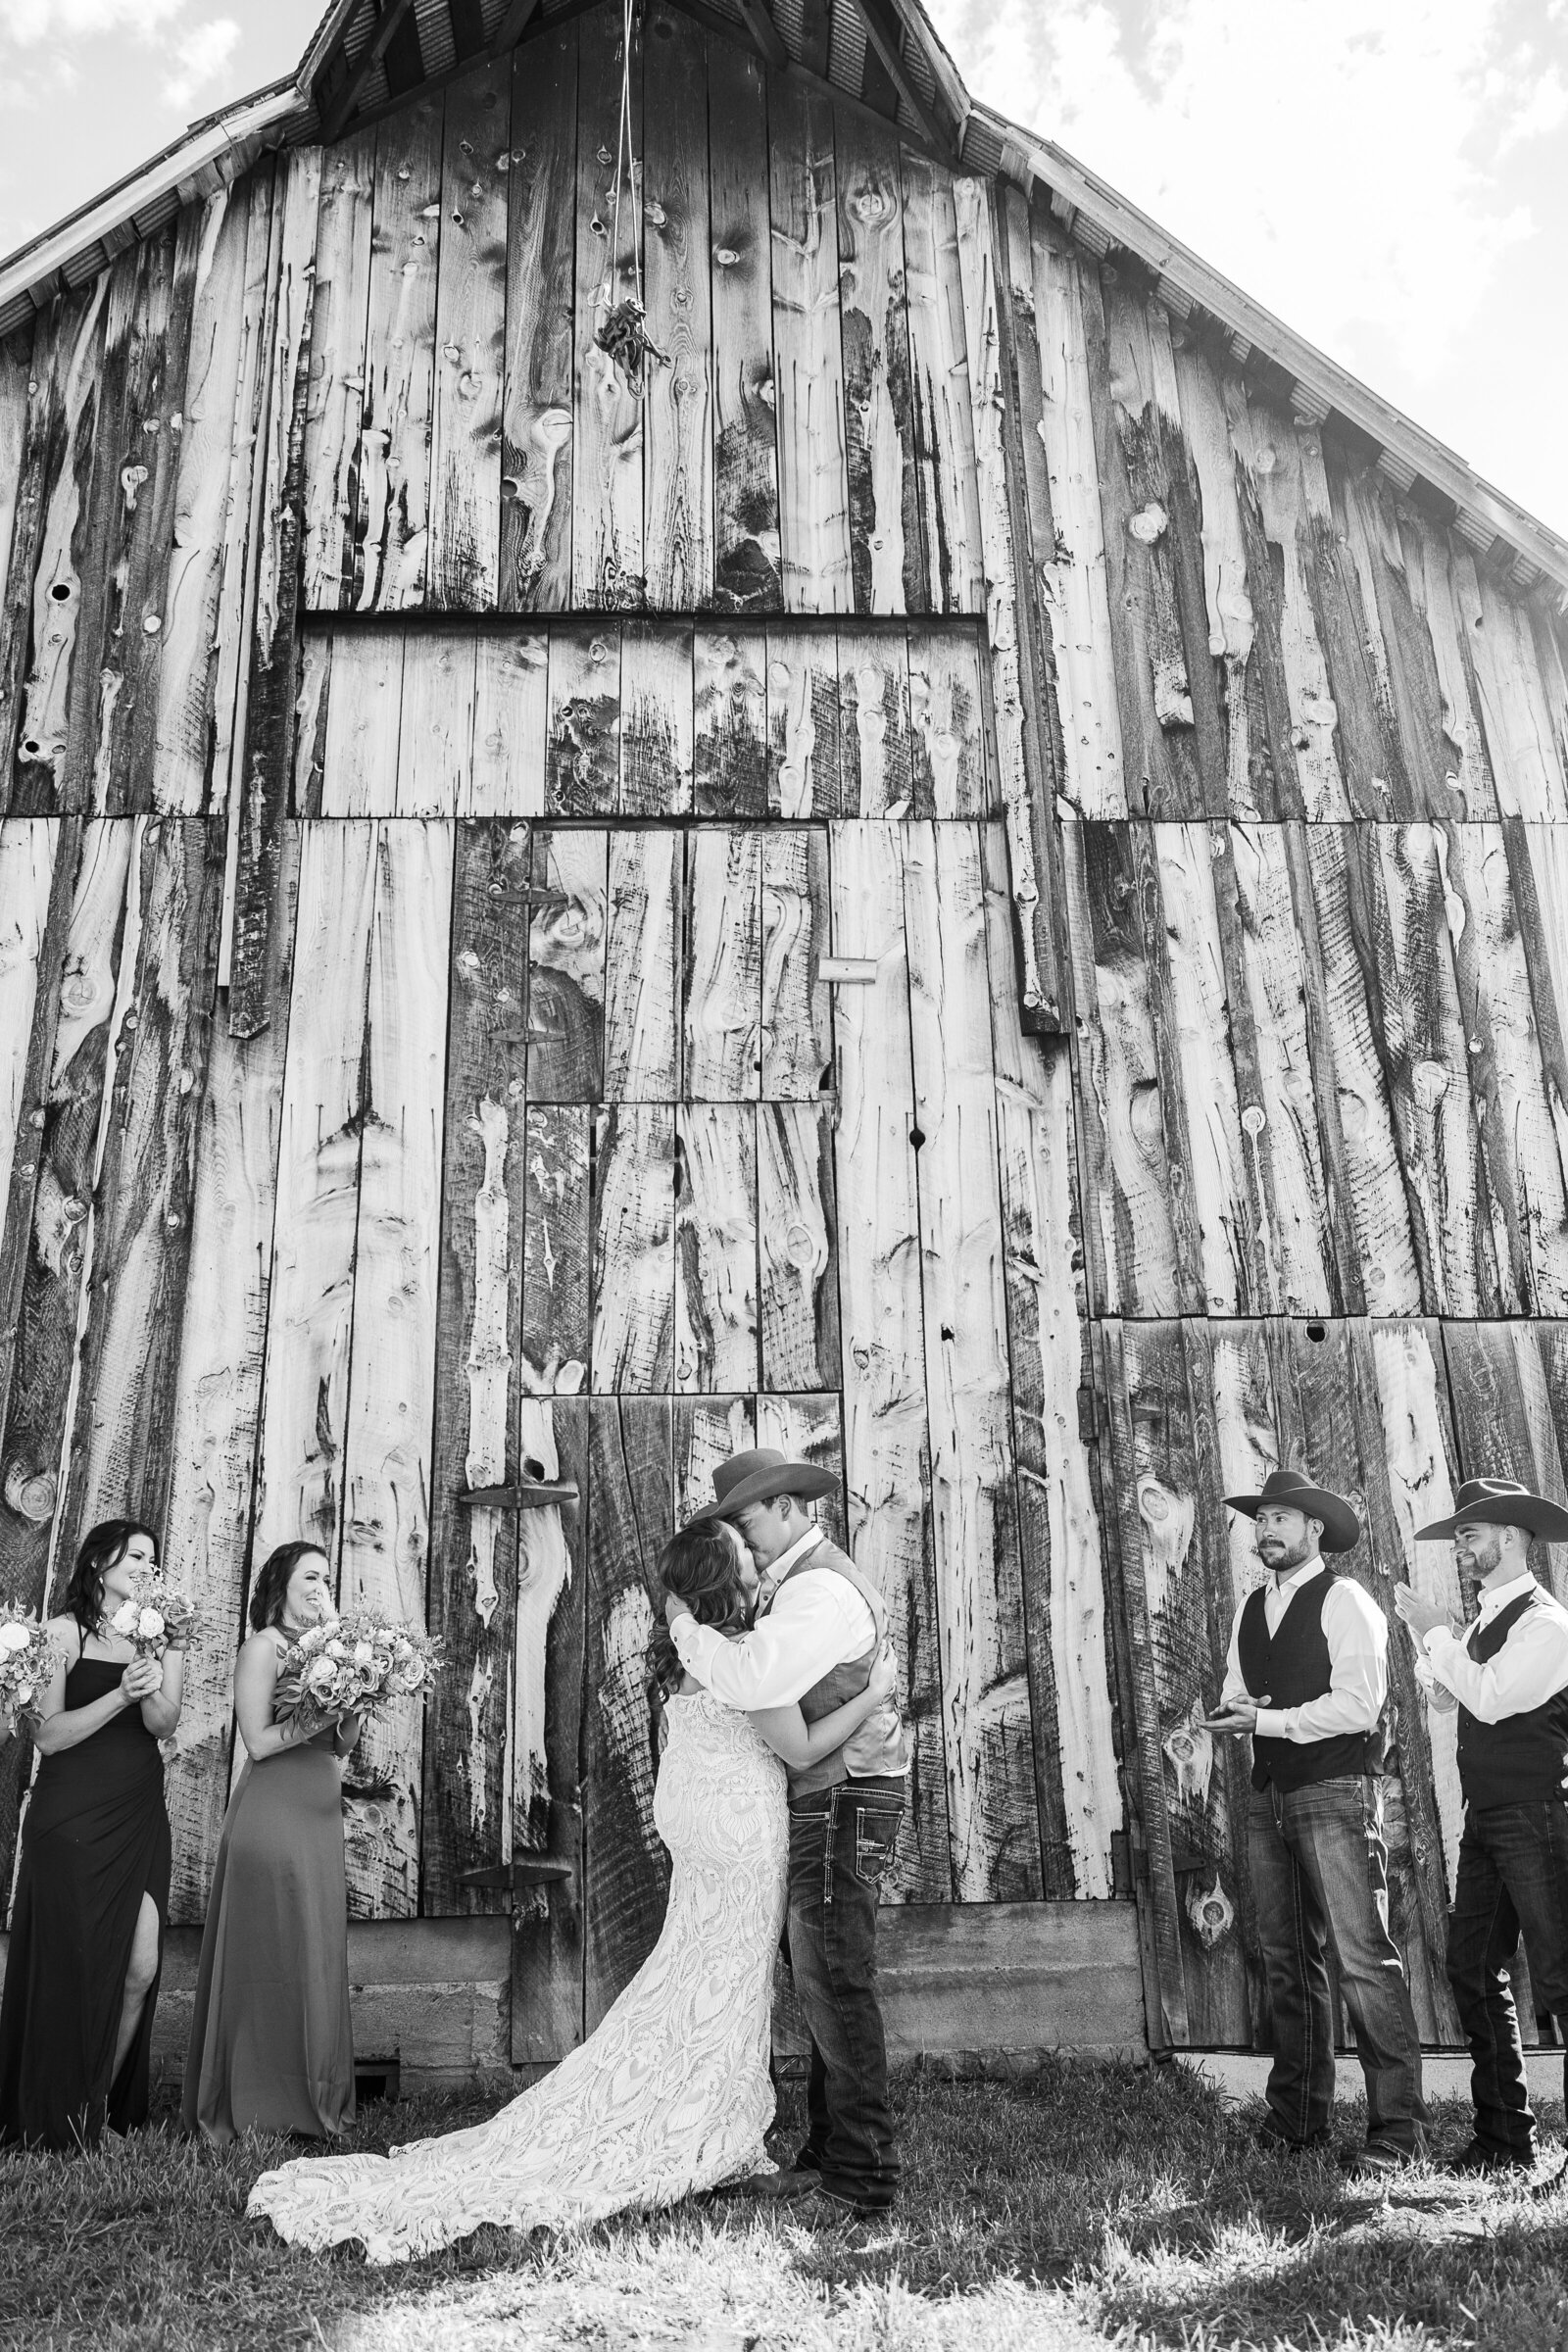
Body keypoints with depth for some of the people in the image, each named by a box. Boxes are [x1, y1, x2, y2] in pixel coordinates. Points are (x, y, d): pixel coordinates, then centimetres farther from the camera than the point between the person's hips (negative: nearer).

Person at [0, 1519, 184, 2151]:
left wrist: (150, 1687, -26)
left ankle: (106, 2109, 17)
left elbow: (164, 1724, -4)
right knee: (72, 1967, 0)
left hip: (140, 1816, 4)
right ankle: (54, 2123, 17)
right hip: (72, 1818, -4)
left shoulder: (161, 1635, 9)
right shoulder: (64, 1632, -3)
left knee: (141, 1968, -2)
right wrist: (120, 1694, -22)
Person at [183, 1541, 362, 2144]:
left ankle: (314, 2101, 18)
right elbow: (259, 1742, -13)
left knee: (317, 1953, 9)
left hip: (319, 1815, 7)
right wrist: (322, 1712, -18)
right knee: (274, 1954, -1)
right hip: (273, 1813, -7)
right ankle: (257, 2109, 9)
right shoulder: (263, 1646, -7)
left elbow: (339, 1746, 13)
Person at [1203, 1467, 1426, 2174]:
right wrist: (1234, 1707, -5)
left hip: (1335, 1791, -7)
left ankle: (1397, 2125, 0)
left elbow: (1357, 1706, -14)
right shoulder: (1249, 1611, 17)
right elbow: (1233, 1696, 18)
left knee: (1364, 1956, -8)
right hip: (1270, 1797, 7)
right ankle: (1297, 2116, 18)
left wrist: (1266, 1720, -14)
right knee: (1287, 1958, 10)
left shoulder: (1345, 1602, -5)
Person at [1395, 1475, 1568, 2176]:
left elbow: (1491, 1697, -22)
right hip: (1486, 1822, 9)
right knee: (1473, 1972, 9)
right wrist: (1427, 1633, 5)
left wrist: (1436, 1634, -12)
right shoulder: (1486, 1622, 16)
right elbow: (1448, 1696, 17)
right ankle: (1504, 2138, 18)